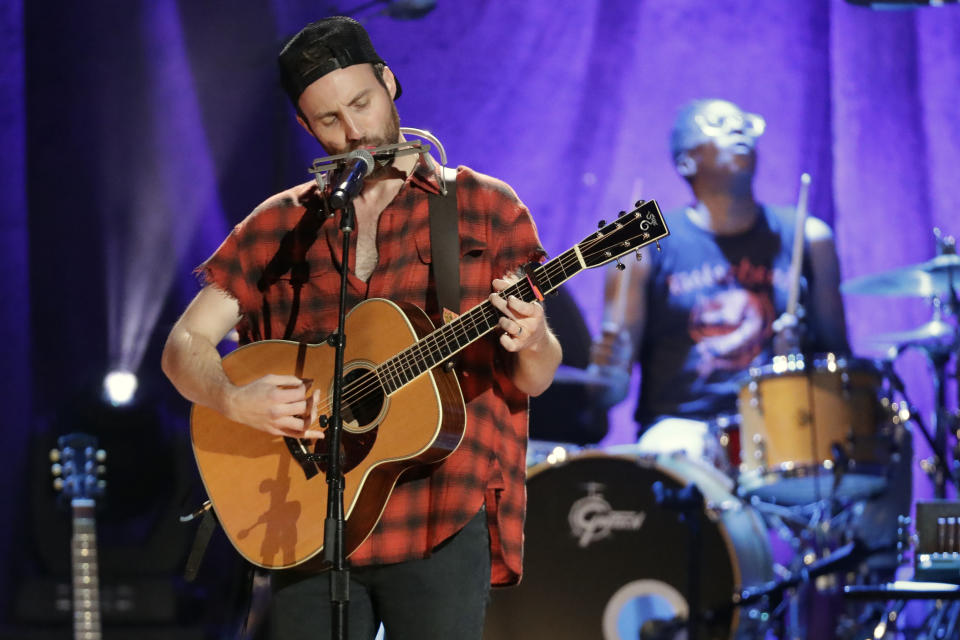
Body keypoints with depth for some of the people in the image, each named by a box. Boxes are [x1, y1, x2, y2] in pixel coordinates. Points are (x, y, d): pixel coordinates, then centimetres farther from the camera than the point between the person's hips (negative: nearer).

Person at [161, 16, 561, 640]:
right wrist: (234, 400, -12)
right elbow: (184, 346, 9)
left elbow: (534, 380, 4)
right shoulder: (278, 226, 11)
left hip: (444, 522, -2)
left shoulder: (485, 208, 6)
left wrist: (531, 344, -20)